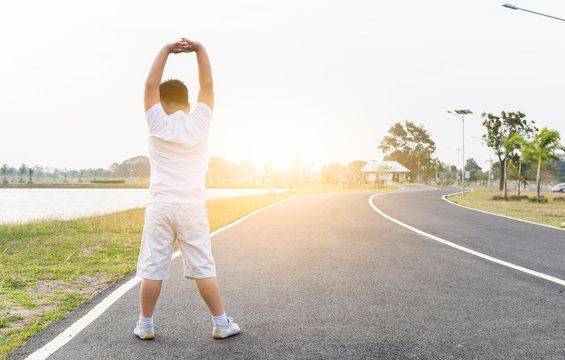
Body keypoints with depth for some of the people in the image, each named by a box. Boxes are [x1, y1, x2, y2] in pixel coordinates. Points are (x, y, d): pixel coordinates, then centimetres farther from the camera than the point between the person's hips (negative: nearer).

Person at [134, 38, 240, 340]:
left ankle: (145, 325, 16)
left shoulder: (159, 124, -2)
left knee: (152, 268, 7)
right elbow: (207, 84, 8)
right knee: (203, 268, 5)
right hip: (193, 207, 0)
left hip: (160, 206, 0)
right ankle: (221, 323, 12)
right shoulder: (198, 123, 0)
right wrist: (199, 49, 9)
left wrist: (166, 50, 8)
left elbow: (150, 84, 4)